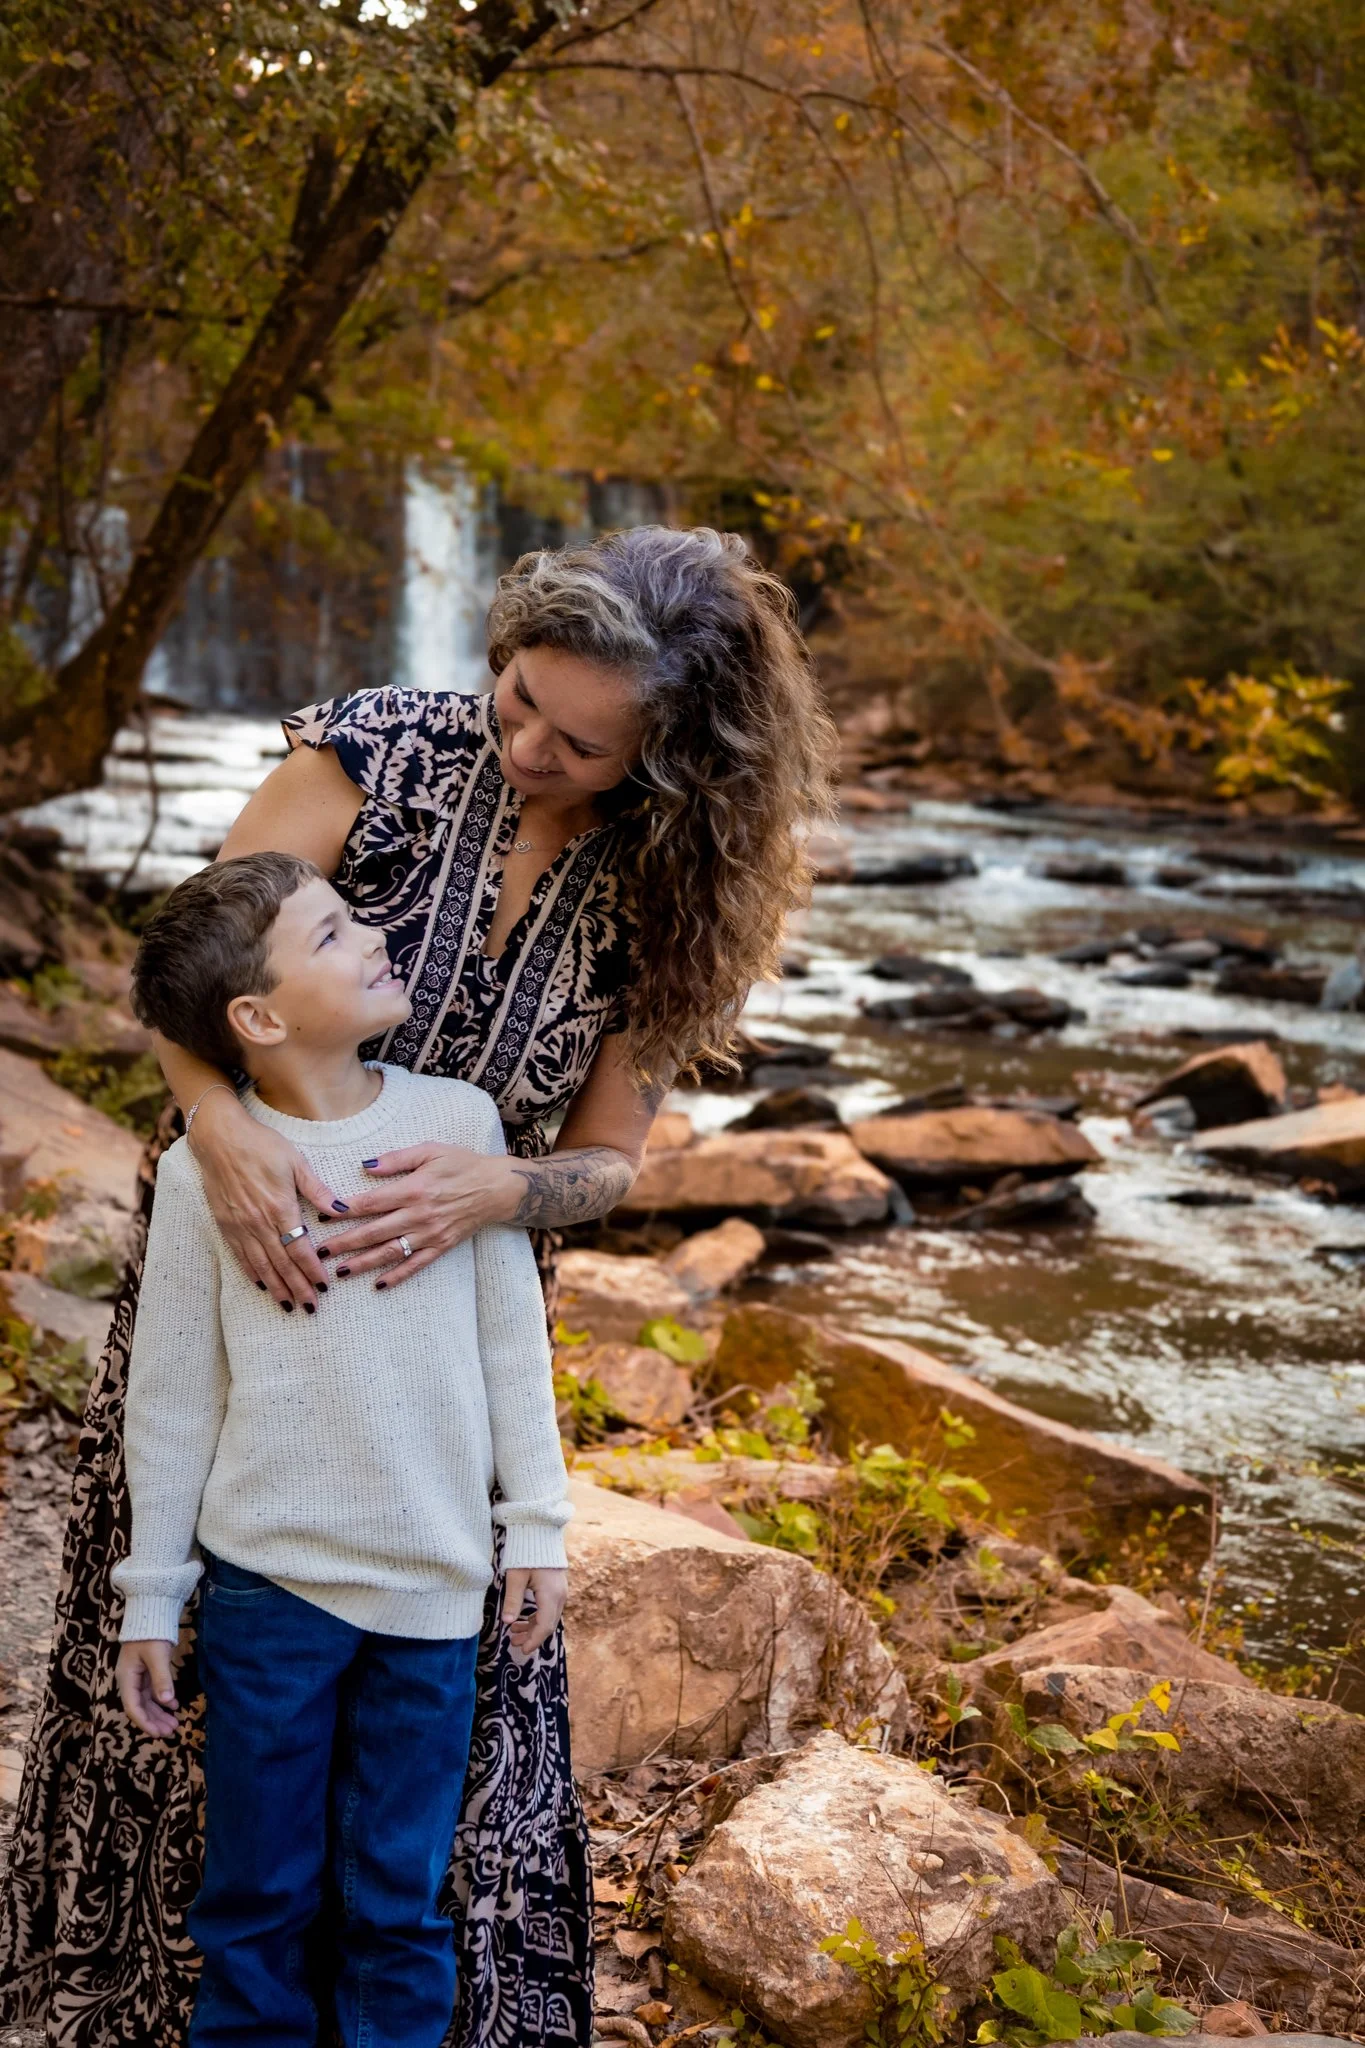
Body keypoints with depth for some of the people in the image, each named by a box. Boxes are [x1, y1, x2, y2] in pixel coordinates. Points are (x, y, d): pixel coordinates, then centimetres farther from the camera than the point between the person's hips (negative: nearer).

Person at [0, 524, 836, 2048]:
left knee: (453, 1676, 9)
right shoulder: (380, 752, -16)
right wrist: (221, 1128, -35)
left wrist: (491, 1190, -27)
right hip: (244, 1253, -1)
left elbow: (608, 1161, -5)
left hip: (454, 1295, 1)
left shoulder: (655, 896, -9)